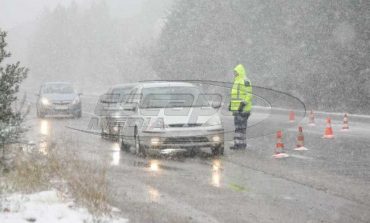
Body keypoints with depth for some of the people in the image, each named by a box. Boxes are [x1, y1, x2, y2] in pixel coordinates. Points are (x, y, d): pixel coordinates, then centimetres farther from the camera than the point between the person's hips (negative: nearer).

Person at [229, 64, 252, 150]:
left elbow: (248, 95, -16)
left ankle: (241, 144, -11)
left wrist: (243, 104, -23)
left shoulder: (245, 82, -12)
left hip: (242, 108, -10)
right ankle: (238, 143, 10)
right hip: (237, 108, 10)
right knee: (237, 126, 8)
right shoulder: (237, 81, 18)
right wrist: (231, 104, 20)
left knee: (241, 126, -11)